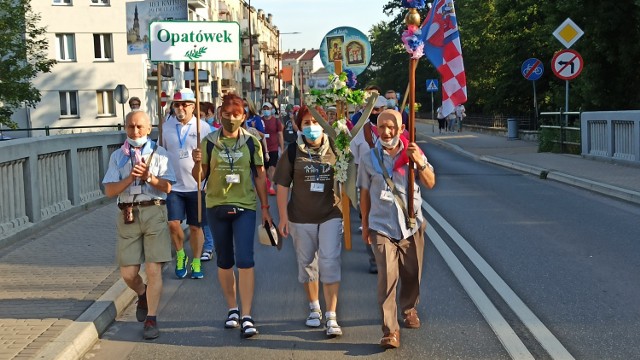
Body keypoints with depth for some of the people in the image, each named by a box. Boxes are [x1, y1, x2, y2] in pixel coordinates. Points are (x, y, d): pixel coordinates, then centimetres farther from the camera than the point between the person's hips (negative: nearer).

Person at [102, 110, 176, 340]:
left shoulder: (158, 153, 4)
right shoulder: (118, 156, 10)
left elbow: (167, 187, -4)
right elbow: (109, 190, 0)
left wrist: (148, 176, -20)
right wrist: (131, 177, -14)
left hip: (154, 212, -2)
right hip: (127, 215, 2)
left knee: (153, 269, -7)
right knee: (128, 273, 3)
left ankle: (151, 319, 5)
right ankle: (143, 294, 37)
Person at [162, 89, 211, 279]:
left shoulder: (203, 127, -2)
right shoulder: (167, 127, 4)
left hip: (196, 186, -1)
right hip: (173, 185, 1)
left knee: (195, 227, 7)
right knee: (173, 223, -8)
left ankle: (196, 262, 22)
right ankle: (180, 256, 17)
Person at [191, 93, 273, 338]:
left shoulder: (251, 142, -1)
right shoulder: (209, 142, 0)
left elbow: (260, 176, 5)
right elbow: (199, 176, 2)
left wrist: (265, 207, 4)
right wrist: (197, 163, -20)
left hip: (245, 207, -2)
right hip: (217, 207, 2)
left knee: (245, 260, -10)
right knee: (224, 261, 13)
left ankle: (246, 316, -6)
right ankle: (232, 309, 27)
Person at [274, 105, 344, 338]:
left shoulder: (334, 149, 1)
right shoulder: (293, 152, 0)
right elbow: (282, 186, 1)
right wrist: (283, 217, -2)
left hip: (330, 215, -1)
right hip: (301, 217, 1)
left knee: (330, 262, -9)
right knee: (307, 263, 13)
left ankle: (331, 317, -4)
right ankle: (314, 308, 33)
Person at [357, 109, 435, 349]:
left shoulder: (413, 152, -1)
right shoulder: (368, 158, -2)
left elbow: (430, 183, -3)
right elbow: (365, 193, 5)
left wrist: (420, 162, -21)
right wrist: (365, 225, 9)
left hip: (412, 224, 2)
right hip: (382, 227, -2)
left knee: (412, 274, 14)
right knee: (387, 278, -12)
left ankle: (409, 309, 42)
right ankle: (390, 331, -12)